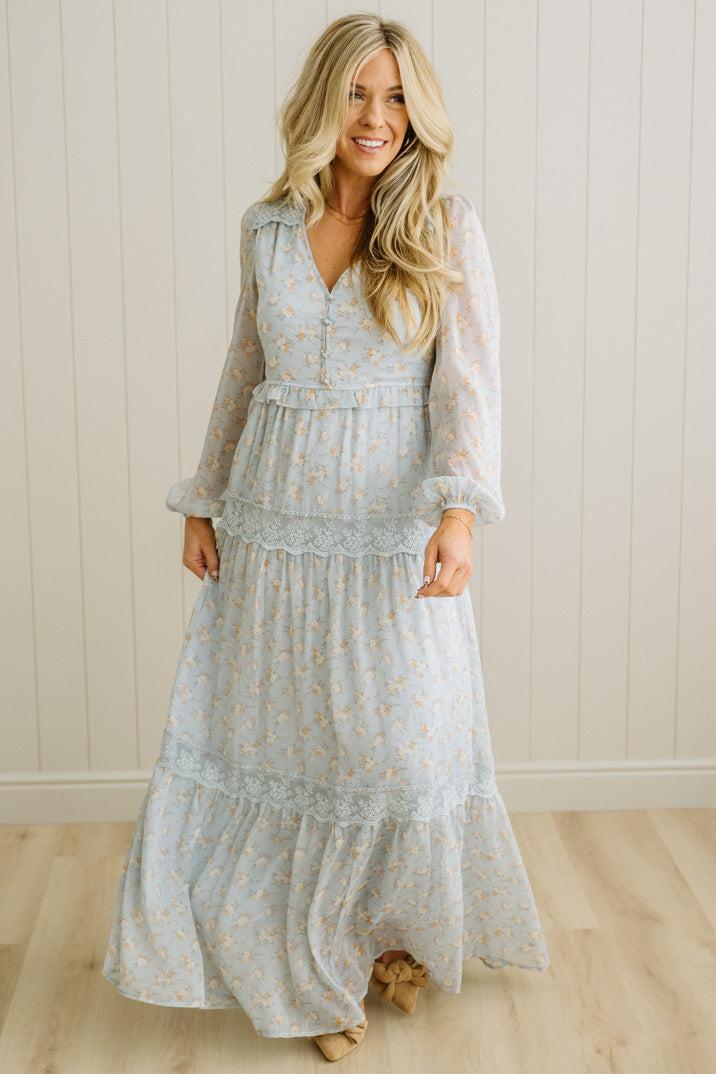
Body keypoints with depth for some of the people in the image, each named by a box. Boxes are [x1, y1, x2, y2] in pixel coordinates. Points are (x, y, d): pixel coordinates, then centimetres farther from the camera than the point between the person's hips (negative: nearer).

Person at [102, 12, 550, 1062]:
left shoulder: (448, 229, -5)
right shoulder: (267, 228, 5)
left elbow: (468, 383, -13)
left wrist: (460, 511, -28)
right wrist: (204, 500, 12)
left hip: (397, 524, -3)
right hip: (275, 520, 3)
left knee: (403, 736, 4)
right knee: (274, 731, 7)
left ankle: (400, 927, 33)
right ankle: (308, 966, 26)